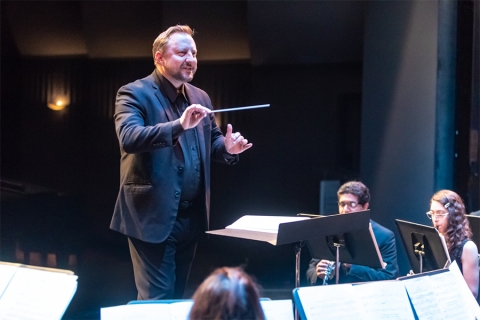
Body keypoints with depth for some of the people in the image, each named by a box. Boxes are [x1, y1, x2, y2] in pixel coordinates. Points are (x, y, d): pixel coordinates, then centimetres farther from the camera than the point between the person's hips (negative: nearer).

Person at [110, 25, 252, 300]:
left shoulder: (200, 97, 12)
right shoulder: (134, 93, -10)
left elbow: (212, 140, 19)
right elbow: (129, 138, -26)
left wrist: (227, 147, -5)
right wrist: (178, 125, -36)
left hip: (192, 216, 7)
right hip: (154, 216, -7)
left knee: (178, 294, 17)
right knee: (157, 299, -3)